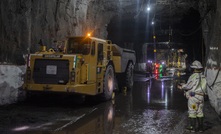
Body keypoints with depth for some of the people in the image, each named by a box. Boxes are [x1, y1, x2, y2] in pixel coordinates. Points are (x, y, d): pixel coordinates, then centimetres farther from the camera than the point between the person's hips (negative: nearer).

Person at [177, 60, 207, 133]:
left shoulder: (193, 76, -14)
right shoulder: (203, 77, 9)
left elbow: (188, 86, -14)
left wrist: (182, 86, 8)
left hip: (193, 97, -7)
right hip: (201, 97, 7)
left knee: (192, 112, 2)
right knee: (200, 112, 12)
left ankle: (192, 127, 7)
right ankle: (200, 127, 16)